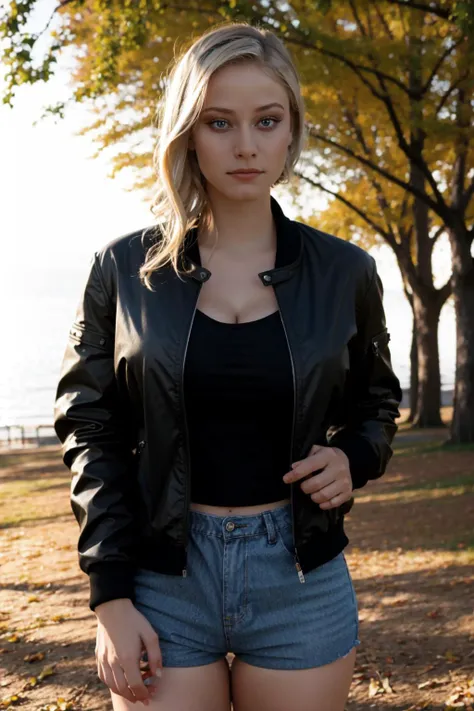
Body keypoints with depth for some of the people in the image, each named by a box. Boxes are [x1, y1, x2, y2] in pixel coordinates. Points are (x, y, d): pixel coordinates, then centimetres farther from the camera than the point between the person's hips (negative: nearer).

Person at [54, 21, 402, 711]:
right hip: (162, 577, -1)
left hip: (301, 578, 1)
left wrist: (352, 459, -7)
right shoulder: (126, 269, -1)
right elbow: (90, 429, 1)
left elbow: (375, 401, 16)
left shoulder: (343, 273, 1)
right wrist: (111, 598, -6)